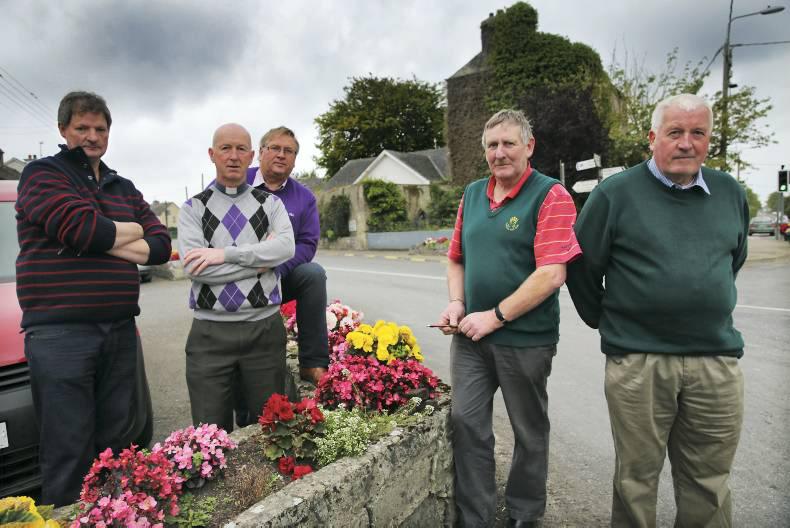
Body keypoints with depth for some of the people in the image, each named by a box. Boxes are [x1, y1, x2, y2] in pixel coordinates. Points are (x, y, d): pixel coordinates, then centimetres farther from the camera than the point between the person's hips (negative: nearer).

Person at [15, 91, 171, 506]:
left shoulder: (124, 188, 19)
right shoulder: (43, 174, 1)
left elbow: (161, 246, 8)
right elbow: (83, 229, -18)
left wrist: (101, 239, -6)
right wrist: (130, 232, 1)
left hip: (120, 330, 6)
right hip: (60, 333, -5)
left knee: (114, 445, 13)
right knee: (69, 454, 0)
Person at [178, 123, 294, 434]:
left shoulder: (270, 204, 9)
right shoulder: (193, 208, 5)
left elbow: (285, 247, -11)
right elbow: (194, 267, -10)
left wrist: (226, 253, -16)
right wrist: (260, 260, -10)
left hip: (265, 328, 1)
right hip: (210, 331, 0)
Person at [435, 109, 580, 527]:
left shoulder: (550, 196, -9)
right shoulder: (472, 195, 9)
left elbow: (551, 274, -18)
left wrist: (495, 316, -17)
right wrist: (456, 304, -1)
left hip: (525, 340, -4)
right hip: (470, 335, 5)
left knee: (529, 431, 13)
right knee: (466, 423, 5)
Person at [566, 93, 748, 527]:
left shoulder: (731, 194, 9)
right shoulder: (615, 193, -5)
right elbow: (582, 266, 0)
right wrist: (605, 321, 7)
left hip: (717, 360, 4)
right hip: (637, 360, -4)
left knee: (709, 483, 17)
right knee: (636, 478, 11)